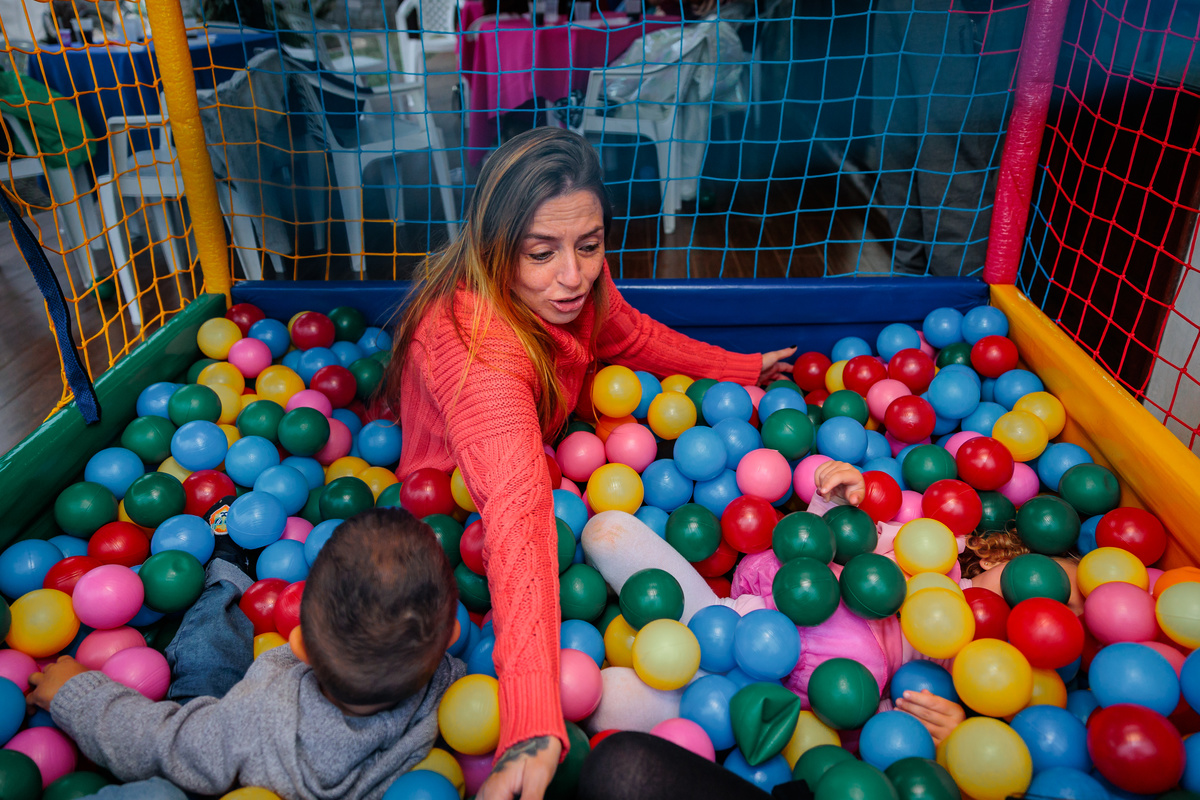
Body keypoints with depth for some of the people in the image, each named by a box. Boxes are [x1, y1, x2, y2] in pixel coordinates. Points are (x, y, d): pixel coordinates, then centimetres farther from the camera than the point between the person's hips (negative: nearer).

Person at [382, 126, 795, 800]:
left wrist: (742, 369, 10)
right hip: (460, 501, -6)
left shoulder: (575, 283, -17)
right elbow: (517, 511, -54)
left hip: (547, 452, 7)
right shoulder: (477, 345, -40)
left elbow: (630, 335, 6)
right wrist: (536, 728, -60)